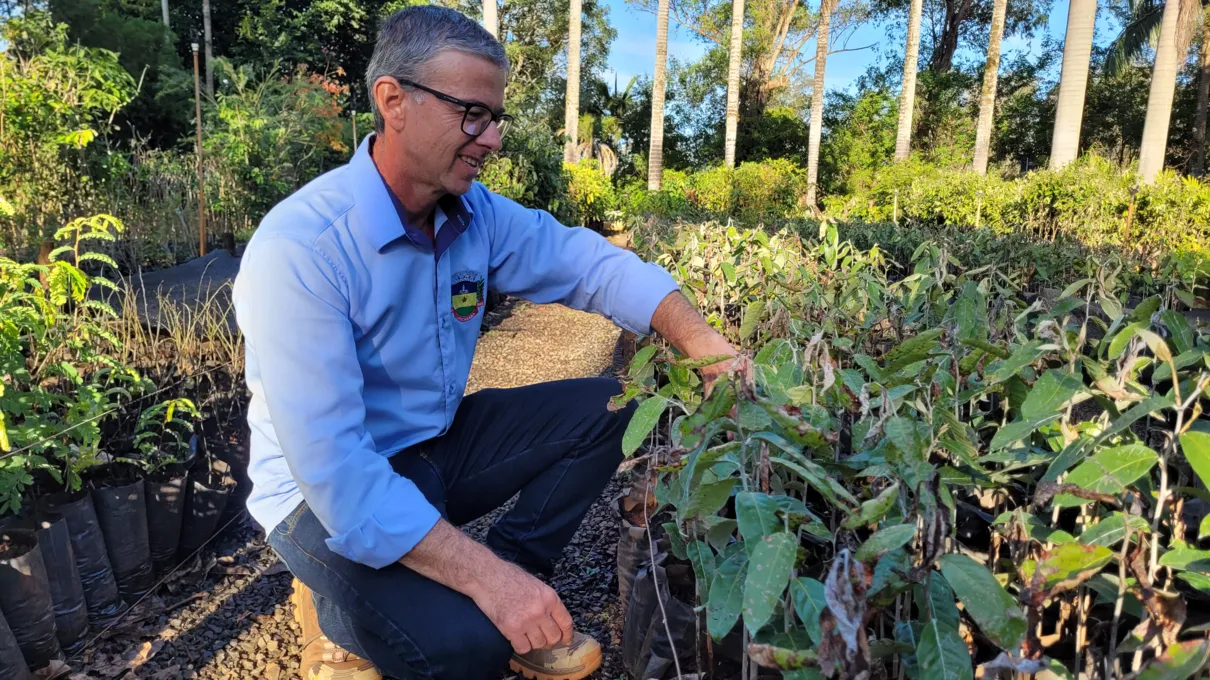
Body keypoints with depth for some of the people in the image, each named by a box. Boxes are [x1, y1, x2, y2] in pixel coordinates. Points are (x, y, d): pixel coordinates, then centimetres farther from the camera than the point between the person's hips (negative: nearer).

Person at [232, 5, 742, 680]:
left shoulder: (477, 213, -6)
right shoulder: (301, 249, -28)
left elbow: (590, 261, -3)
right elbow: (331, 466, -32)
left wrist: (701, 340, -20)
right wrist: (486, 576, -34)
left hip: (437, 446, 7)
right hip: (329, 495, -7)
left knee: (605, 409, -3)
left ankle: (505, 602, 3)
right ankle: (344, 614, 5)